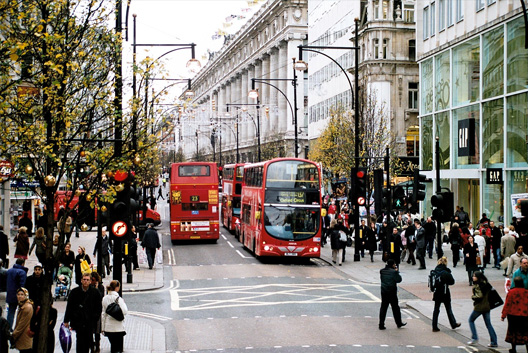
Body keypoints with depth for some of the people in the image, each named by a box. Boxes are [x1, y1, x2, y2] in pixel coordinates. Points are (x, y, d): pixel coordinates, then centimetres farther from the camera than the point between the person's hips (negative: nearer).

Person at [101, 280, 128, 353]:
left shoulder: (105, 298, 3)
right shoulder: (118, 298, -13)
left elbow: (103, 314, 7)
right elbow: (124, 312, -18)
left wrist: (103, 328, 13)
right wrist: (124, 303, 0)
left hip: (108, 327, 5)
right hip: (117, 328, -5)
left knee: (113, 345, 17)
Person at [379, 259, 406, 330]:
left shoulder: (382, 271, 2)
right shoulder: (393, 272, -14)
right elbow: (399, 280, -8)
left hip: (384, 292, 4)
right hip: (392, 292, -4)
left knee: (383, 308, 6)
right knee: (395, 307, 10)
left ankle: (381, 325, 3)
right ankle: (399, 323, 22)